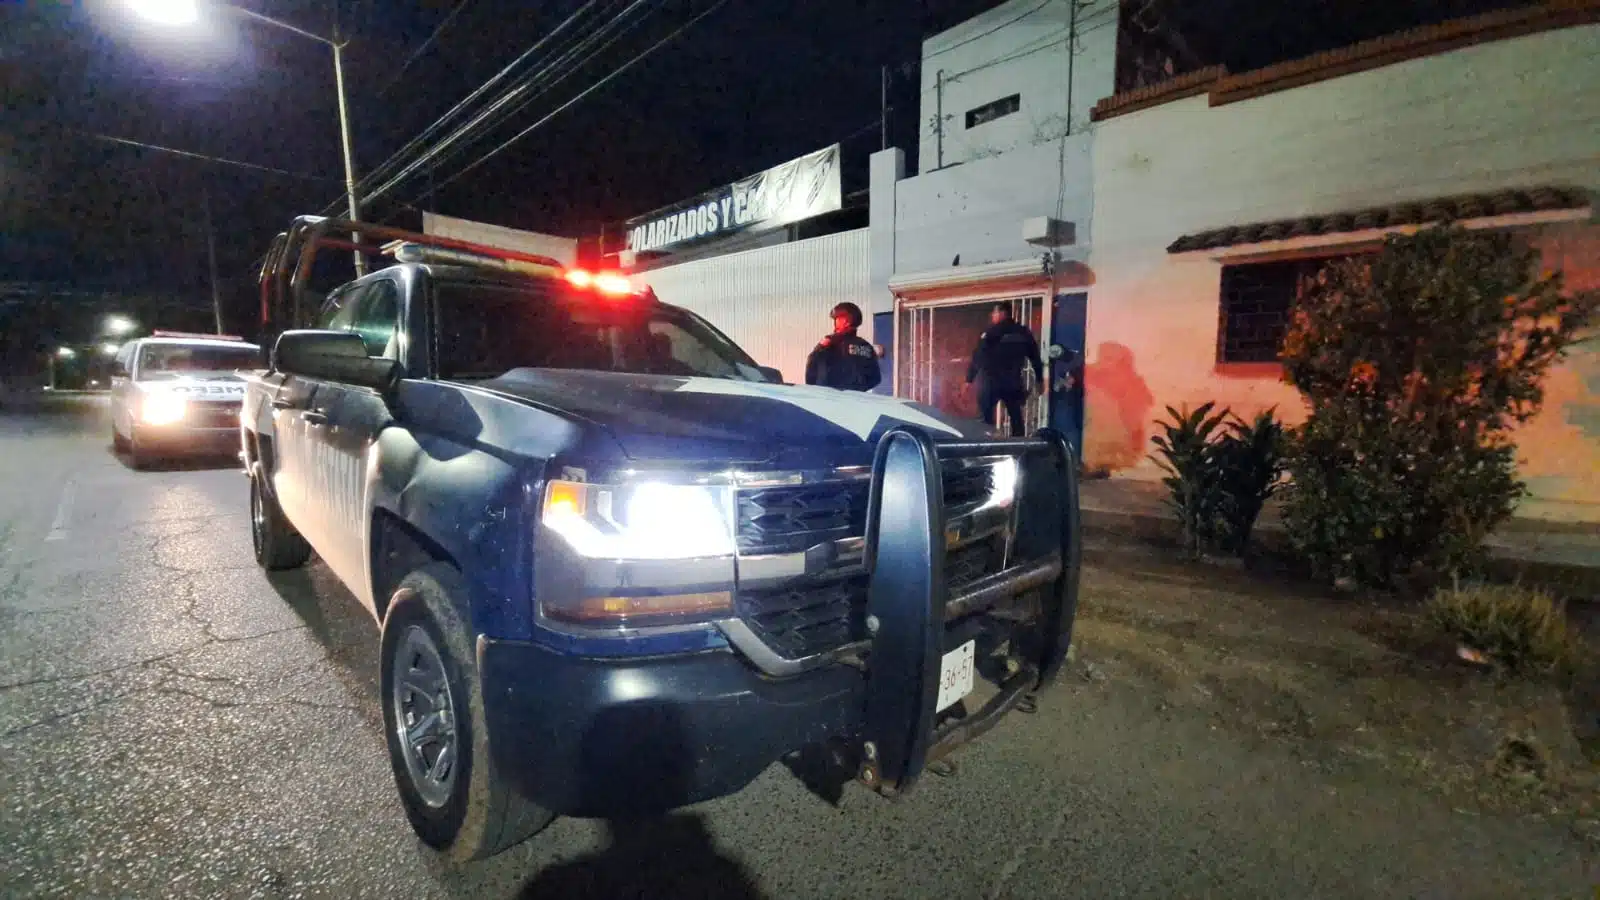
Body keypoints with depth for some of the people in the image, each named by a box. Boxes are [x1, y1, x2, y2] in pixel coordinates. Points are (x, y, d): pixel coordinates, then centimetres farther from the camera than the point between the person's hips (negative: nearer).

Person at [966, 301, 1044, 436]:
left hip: (991, 381, -4)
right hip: (1013, 382, 5)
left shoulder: (992, 332, -6)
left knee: (986, 417, 0)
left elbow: (978, 356, -9)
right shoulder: (1024, 332, 10)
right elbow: (1035, 357, 13)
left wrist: (969, 379, -6)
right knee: (1016, 417, 12)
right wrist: (1039, 379, 21)